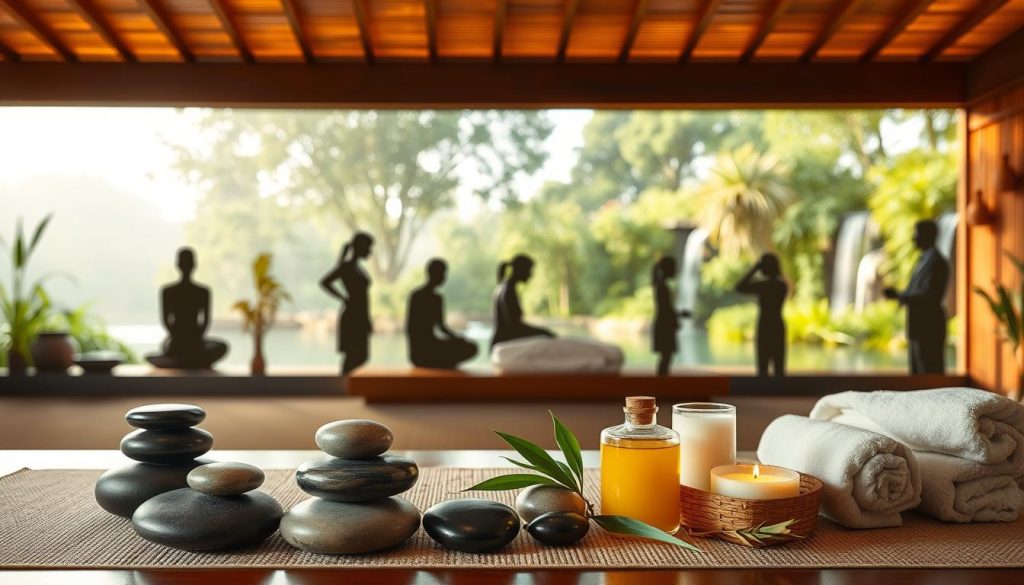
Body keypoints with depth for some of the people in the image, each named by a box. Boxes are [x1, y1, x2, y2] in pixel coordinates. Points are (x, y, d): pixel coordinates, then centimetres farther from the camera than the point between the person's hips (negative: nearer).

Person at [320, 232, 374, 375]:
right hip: (352, 318, -9)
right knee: (354, 357, -8)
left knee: (359, 357, 9)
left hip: (359, 319, 9)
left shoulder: (356, 267, 16)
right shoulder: (346, 266, -10)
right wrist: (344, 299, -13)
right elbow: (325, 282, -19)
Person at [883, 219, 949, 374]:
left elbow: (929, 296, -22)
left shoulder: (936, 262, -15)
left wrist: (898, 295, -20)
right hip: (918, 327, 10)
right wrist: (897, 294, 1)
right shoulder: (923, 260, 15)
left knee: (931, 375, -4)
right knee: (917, 374, 14)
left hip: (929, 328, -10)